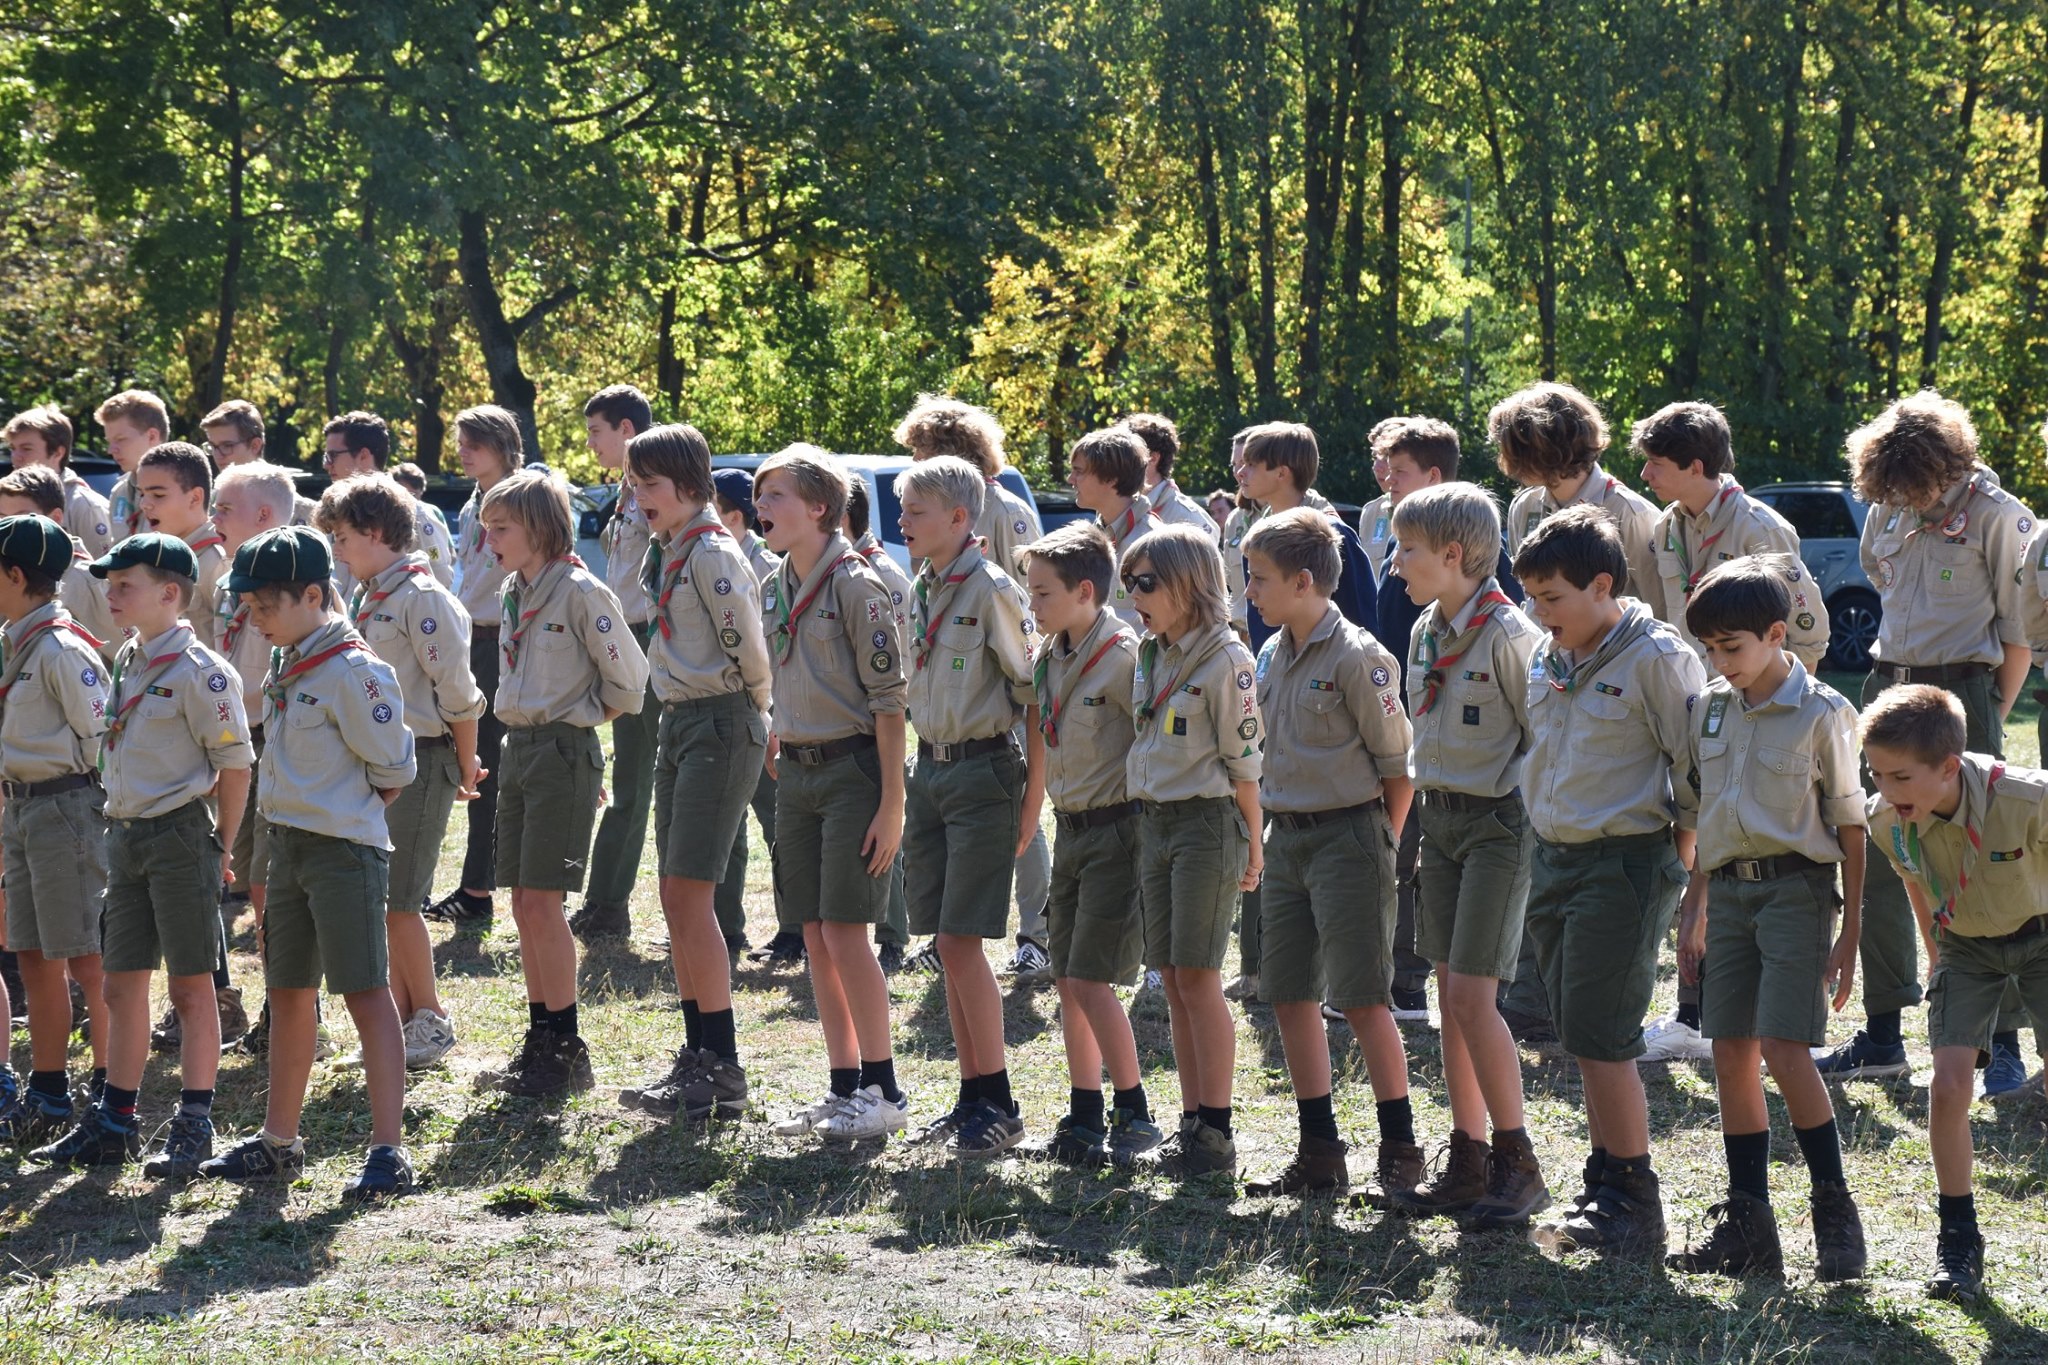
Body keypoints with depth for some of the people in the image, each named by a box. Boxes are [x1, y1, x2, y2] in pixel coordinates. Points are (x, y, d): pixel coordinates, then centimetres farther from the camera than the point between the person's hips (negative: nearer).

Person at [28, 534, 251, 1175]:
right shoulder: (126, 660, 11)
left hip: (179, 836, -8)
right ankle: (115, 1124, 18)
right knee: (122, 983, 11)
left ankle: (194, 1126, 6)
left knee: (191, 987, 0)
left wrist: (220, 844, -7)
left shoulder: (198, 671, -14)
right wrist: (121, 828, 13)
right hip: (125, 834, 8)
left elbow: (235, 762, -12)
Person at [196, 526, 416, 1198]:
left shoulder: (354, 671, -16)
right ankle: (278, 1141, 25)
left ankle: (388, 1150, -5)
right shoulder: (284, 666, 11)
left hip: (345, 848, -9)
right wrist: (289, 818, 12)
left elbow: (392, 771, -13)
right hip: (288, 842, 9)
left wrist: (344, 815, -3)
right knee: (289, 992, 15)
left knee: (365, 992, -7)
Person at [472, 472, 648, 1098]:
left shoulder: (581, 593, -12)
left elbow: (627, 681, -9)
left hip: (564, 752, -8)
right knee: (525, 904, 8)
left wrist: (577, 719, 1)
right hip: (518, 747, 8)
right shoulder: (513, 594, 12)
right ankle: (540, 1040, 15)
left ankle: (568, 1051, -3)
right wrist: (525, 724, 13)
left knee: (542, 901, -10)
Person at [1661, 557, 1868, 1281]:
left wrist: (1849, 934, -6)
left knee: (1783, 1047, -14)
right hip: (1728, 889, 6)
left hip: (1795, 887, -6)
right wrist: (1693, 911, 17)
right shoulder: (1710, 708, 9)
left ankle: (1836, 1212, -3)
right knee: (1732, 1053, 5)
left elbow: (1850, 827, -5)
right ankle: (1748, 1224, 11)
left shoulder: (1821, 712, -8)